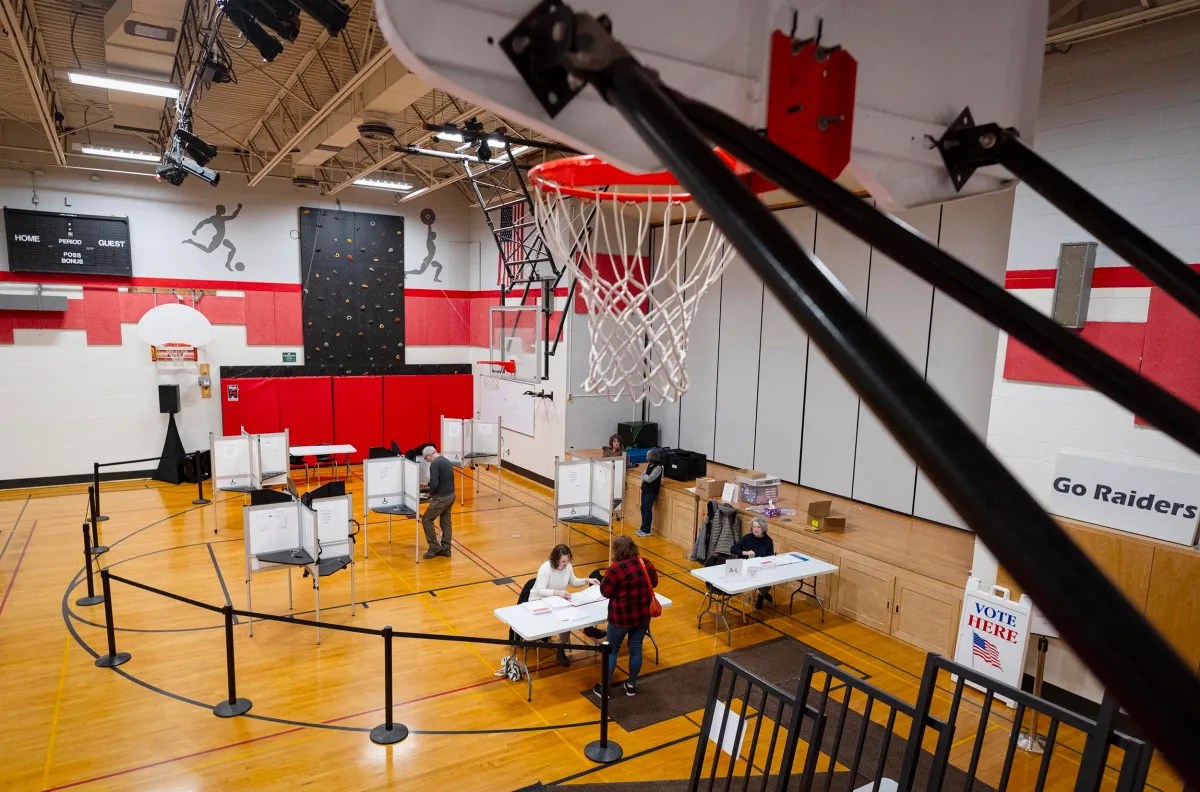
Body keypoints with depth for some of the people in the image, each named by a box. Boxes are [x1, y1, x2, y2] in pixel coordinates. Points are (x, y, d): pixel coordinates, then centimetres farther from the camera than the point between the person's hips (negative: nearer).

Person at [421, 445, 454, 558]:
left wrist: (431, 494, -6)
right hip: (451, 495, 9)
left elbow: (434, 483, -25)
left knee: (426, 519, 3)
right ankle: (445, 549, 19)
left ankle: (434, 548, 5)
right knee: (446, 522, 14)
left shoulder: (435, 464, -17)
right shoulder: (447, 461, 12)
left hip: (442, 497, -9)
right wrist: (429, 485, 22)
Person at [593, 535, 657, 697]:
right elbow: (654, 582, 11)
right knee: (636, 649, 17)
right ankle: (631, 685, 29)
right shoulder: (646, 564, -5)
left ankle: (604, 688, 21)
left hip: (621, 617, -5)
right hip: (643, 615, 5)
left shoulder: (616, 569, -22)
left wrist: (605, 579, 4)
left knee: (612, 650, 12)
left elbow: (606, 591, -12)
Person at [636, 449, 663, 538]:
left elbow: (649, 479, -21)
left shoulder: (658, 467, -18)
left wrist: (644, 475, -4)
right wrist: (644, 476, -11)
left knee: (647, 509, -4)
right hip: (645, 489, 8)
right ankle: (643, 528, 23)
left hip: (651, 491, -8)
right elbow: (644, 476, 10)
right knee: (643, 508, 12)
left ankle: (646, 530, 3)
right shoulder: (650, 464, 7)